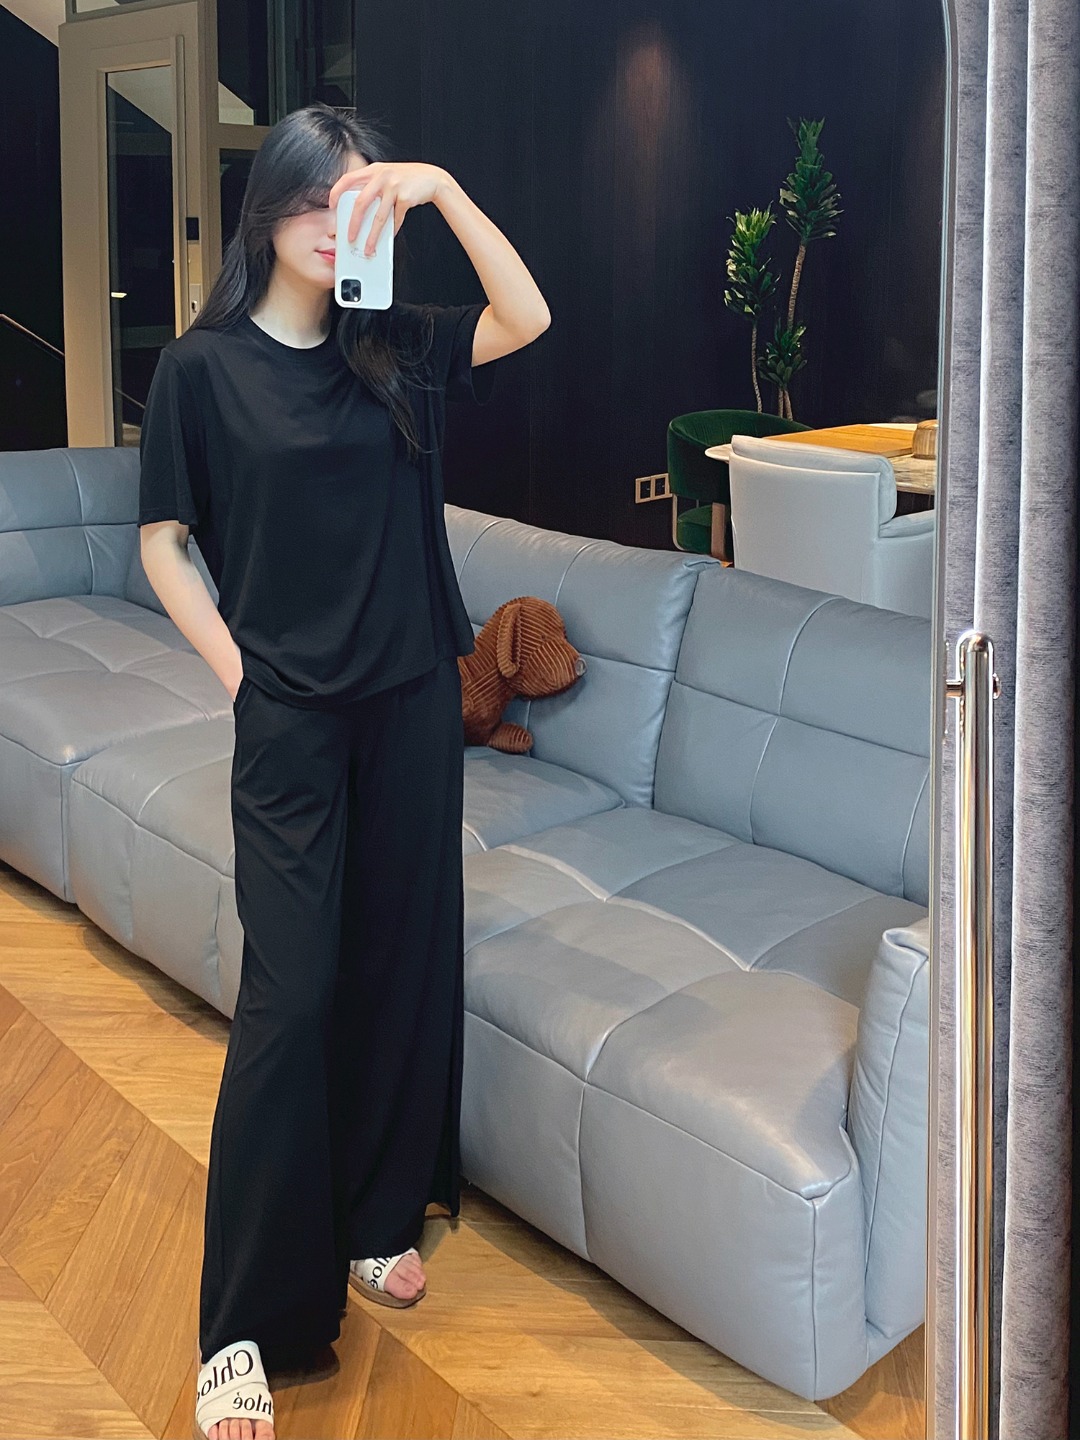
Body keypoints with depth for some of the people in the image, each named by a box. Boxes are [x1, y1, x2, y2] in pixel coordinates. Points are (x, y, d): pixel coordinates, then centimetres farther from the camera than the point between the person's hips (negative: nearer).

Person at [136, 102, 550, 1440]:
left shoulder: (393, 347, 7)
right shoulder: (203, 365, -2)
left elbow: (526, 318, -4)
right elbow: (163, 544, 1)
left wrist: (438, 187, -10)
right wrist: (240, 674, -6)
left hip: (412, 697, 4)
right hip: (290, 715, -4)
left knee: (402, 963, 10)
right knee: (292, 990, -8)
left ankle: (376, 1217, 31)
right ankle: (246, 1327, 0)